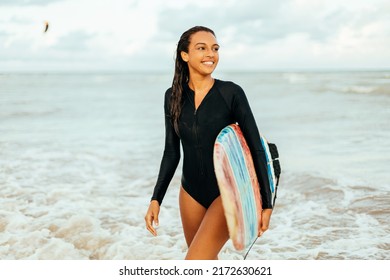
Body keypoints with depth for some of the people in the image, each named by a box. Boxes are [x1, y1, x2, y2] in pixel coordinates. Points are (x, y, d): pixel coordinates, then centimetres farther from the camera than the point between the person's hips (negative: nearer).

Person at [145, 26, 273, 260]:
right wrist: (156, 199, 2)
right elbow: (172, 152, 8)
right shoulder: (174, 96, 2)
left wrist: (266, 203, -11)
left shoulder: (231, 93, -11)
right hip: (192, 192, 5)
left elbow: (256, 148, -9)